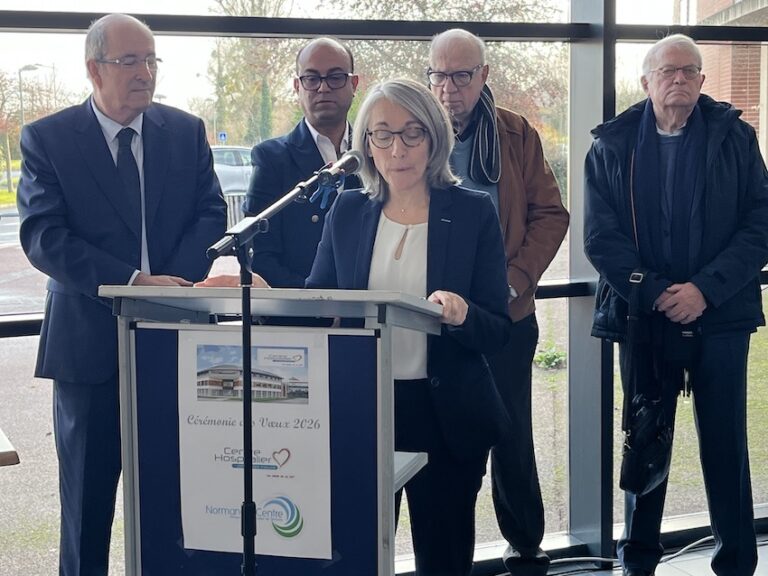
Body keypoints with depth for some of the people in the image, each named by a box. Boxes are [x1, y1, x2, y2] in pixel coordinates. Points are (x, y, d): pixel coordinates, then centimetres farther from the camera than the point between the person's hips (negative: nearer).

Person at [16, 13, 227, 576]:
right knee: (88, 499, 8)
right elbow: (42, 237, -12)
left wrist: (170, 286, -16)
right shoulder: (46, 139, -3)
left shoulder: (187, 131, 7)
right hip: (90, 344, -2)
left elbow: (212, 216, 2)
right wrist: (135, 282, -22)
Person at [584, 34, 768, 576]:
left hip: (720, 315, 0)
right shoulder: (613, 145, 4)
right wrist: (654, 292, -13)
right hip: (643, 317, 1)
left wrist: (705, 289, -14)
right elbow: (601, 235, -2)